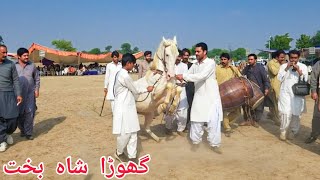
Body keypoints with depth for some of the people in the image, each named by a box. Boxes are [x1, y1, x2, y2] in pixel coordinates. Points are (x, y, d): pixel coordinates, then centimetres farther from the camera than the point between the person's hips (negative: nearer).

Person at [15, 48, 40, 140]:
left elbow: (37, 78, 12)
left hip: (30, 93, 0)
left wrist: (37, 89, 4)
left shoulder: (32, 65, 5)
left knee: (29, 112, -4)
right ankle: (22, 129, 28)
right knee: (19, 113, 6)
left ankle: (28, 133, 6)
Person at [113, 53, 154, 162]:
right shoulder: (125, 76, -21)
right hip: (123, 108, -10)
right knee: (124, 133, 3)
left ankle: (132, 156, 15)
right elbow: (135, 91, -10)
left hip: (128, 107, 10)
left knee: (132, 132, 9)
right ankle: (119, 153, 25)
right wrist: (147, 89, 4)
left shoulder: (121, 73, 10)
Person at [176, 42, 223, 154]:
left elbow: (201, 76, -25)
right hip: (199, 96, 5)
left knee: (213, 121, -2)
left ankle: (214, 144, 12)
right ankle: (196, 140, 26)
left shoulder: (211, 62, -13)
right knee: (196, 120, 9)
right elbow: (187, 76, 8)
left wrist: (184, 76, -24)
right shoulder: (195, 65, 8)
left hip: (211, 97, -5)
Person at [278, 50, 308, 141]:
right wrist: (286, 68, -9)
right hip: (285, 93, -1)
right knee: (286, 113, -11)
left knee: (296, 113, 4)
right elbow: (280, 78, -2)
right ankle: (283, 131, 8)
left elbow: (305, 80, -2)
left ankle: (293, 131, 23)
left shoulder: (303, 66, 5)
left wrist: (299, 71, -14)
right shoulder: (283, 66, 7)